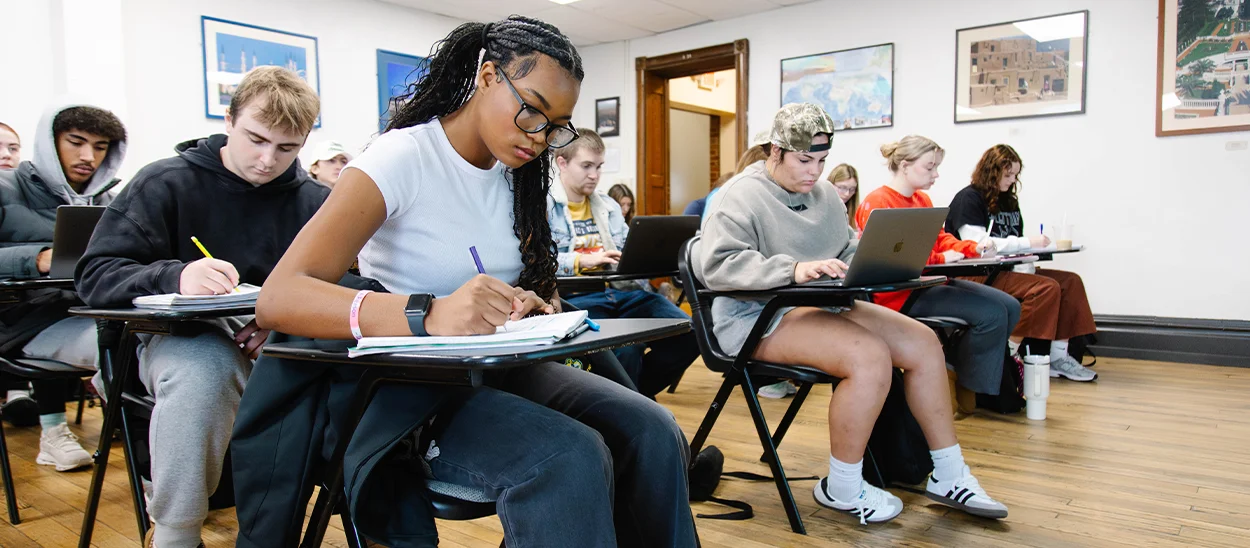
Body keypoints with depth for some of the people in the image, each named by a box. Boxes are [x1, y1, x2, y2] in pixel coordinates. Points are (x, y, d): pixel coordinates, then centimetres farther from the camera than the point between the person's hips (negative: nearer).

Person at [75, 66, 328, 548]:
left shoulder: (313, 201, 6)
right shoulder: (165, 183, -1)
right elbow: (95, 275, -8)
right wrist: (173, 277, -30)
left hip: (282, 344, 2)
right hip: (183, 340, -2)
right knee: (203, 372, -37)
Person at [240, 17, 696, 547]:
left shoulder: (518, 176, 6)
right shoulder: (402, 157, -14)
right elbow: (278, 299, -26)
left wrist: (539, 306, -13)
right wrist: (428, 314, -43)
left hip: (502, 372, 6)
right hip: (411, 391, -6)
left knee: (653, 432, -18)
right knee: (568, 458, -32)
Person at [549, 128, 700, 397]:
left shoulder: (609, 207, 24)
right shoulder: (545, 205, 3)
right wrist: (583, 260, -20)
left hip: (622, 291, 7)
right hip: (576, 297, -6)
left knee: (687, 334, -15)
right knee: (625, 350, -34)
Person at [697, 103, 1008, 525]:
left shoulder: (824, 195, 14)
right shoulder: (741, 197, -10)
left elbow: (848, 254, 20)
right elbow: (715, 264, -23)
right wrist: (793, 270, -33)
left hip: (821, 304, 8)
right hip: (757, 317, -8)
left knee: (923, 343, -5)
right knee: (870, 356, -28)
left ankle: (948, 475, 10)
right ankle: (842, 489, -8)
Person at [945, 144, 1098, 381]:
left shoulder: (1009, 201, 19)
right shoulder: (968, 199, -6)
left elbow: (1015, 247, 15)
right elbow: (977, 245, -18)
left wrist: (1025, 269, -7)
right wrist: (1027, 242, -18)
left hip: (1004, 270, 8)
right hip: (976, 275, -8)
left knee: (1070, 281, -6)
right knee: (1047, 288, -25)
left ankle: (1058, 357, -7)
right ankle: (1009, 354, -19)